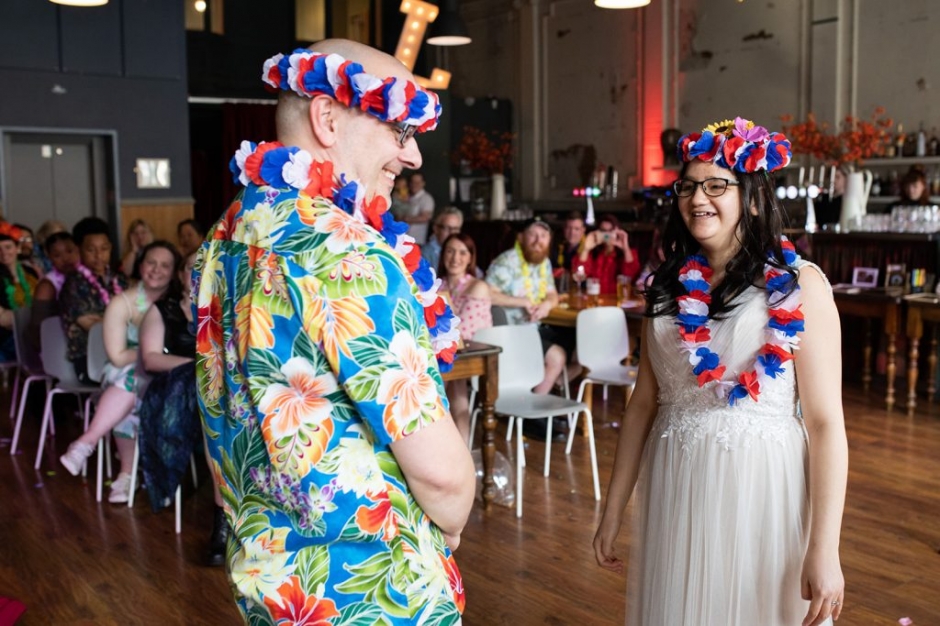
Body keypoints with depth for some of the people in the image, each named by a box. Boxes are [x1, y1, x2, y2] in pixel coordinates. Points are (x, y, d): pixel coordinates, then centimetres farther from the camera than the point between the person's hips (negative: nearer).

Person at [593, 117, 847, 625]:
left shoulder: (798, 284, -7)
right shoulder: (668, 287, 5)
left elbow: (825, 423, -11)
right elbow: (643, 403, 9)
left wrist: (825, 549, -14)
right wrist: (613, 510, 8)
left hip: (760, 488, -4)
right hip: (676, 489, 4)